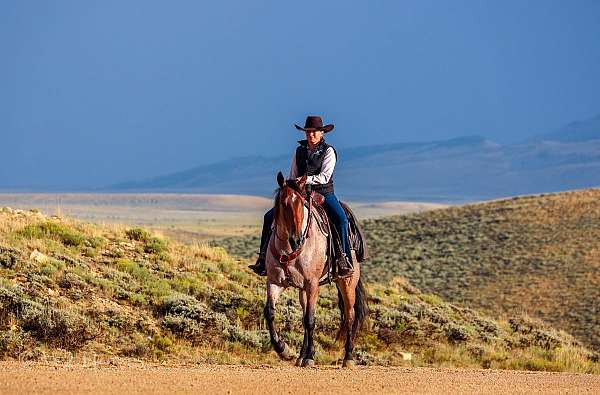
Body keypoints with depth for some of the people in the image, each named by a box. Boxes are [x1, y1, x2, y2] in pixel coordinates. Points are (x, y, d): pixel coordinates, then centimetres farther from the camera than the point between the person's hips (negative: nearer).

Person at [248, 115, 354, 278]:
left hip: (324, 194, -4)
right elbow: (292, 177, 13)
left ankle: (344, 260, -25)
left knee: (341, 219, -31)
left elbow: (324, 177, -15)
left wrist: (305, 179, -24)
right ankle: (263, 258, -4)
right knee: (270, 216, -9)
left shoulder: (328, 151, -4)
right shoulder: (300, 151, 9)